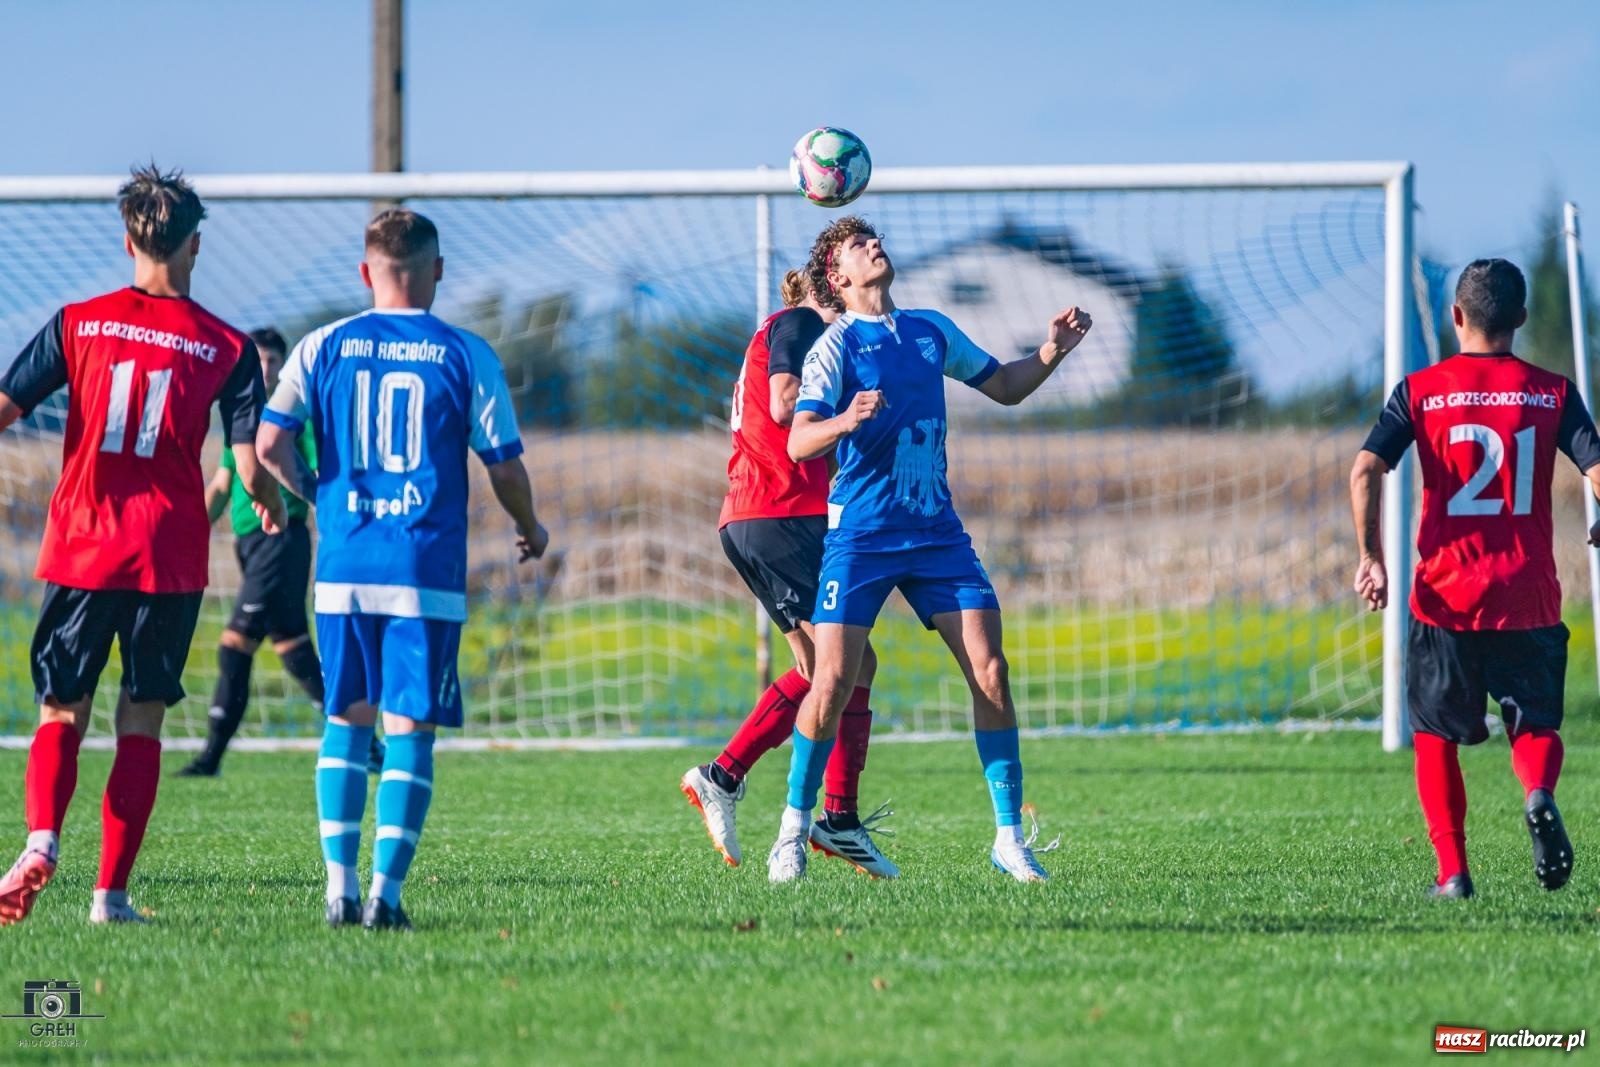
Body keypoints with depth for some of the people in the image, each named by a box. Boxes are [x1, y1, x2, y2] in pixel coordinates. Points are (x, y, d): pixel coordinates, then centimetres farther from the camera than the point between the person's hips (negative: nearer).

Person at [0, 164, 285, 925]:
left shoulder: (77, 324, 1)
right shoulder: (228, 348, 0)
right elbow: (250, 464, -3)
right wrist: (270, 507, 18)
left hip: (81, 549, 1)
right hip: (171, 559, 0)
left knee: (61, 714, 9)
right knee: (140, 722, 7)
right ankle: (111, 893, 3)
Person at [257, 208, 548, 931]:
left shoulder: (324, 347, 4)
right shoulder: (466, 356, -1)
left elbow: (270, 444, -3)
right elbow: (503, 466, 0)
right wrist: (530, 532, 19)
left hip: (343, 570, 2)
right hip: (427, 574, -2)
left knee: (346, 722, 13)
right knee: (410, 732, 2)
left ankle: (340, 885, 6)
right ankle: (385, 890, -6)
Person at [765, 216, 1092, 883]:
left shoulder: (932, 332, 13)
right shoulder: (837, 345, -4)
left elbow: (1005, 387, 25)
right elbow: (798, 442, -14)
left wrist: (1051, 352, 6)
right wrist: (846, 421, -35)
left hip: (937, 531, 4)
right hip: (861, 536, -4)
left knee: (989, 670, -8)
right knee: (833, 681, -12)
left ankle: (1009, 839, -1)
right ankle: (794, 832, 6)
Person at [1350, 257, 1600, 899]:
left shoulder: (1419, 391, 1)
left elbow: (1366, 469, -11)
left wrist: (1370, 555, -5)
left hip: (1445, 596, -1)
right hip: (1529, 598, 1)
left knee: (1435, 735, 14)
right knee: (1535, 725, 12)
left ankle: (1453, 871, 4)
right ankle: (1538, 795, -22)